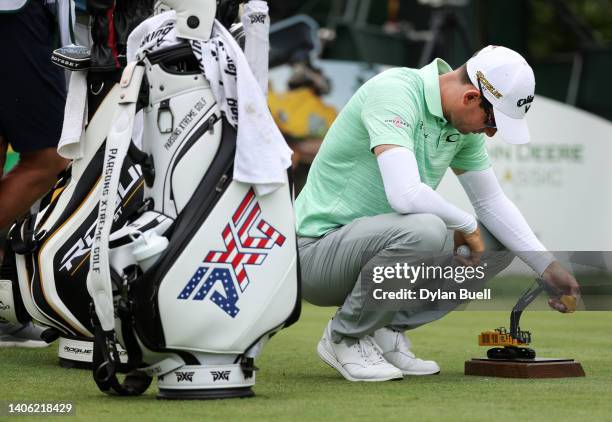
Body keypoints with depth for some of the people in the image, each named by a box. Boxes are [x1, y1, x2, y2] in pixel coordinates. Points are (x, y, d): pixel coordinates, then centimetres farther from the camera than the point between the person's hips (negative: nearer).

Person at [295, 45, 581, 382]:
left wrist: (547, 267, 4)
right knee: (426, 231, -36)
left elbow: (492, 202, 13)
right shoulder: (393, 92, -24)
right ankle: (345, 338, -12)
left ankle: (386, 329, 6)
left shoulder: (463, 125, 3)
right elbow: (406, 194, -35)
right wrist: (466, 227, -18)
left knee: (498, 243, 3)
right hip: (317, 250, -9)